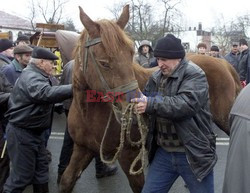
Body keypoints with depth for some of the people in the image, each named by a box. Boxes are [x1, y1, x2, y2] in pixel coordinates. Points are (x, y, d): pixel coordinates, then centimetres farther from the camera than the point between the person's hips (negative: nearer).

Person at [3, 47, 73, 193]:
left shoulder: (37, 76, 13)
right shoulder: (31, 77, -23)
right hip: (22, 132, -10)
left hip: (35, 131, 10)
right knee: (23, 173, -1)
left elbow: (45, 94, 16)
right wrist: (73, 89, -49)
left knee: (41, 167, 17)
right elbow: (46, 93, -43)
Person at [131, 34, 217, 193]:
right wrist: (138, 101, -8)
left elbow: (186, 104, -29)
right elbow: (147, 100, 15)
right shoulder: (157, 77, 7)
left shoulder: (194, 74, -14)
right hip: (163, 153, 6)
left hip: (193, 154, -6)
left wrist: (150, 104, -33)